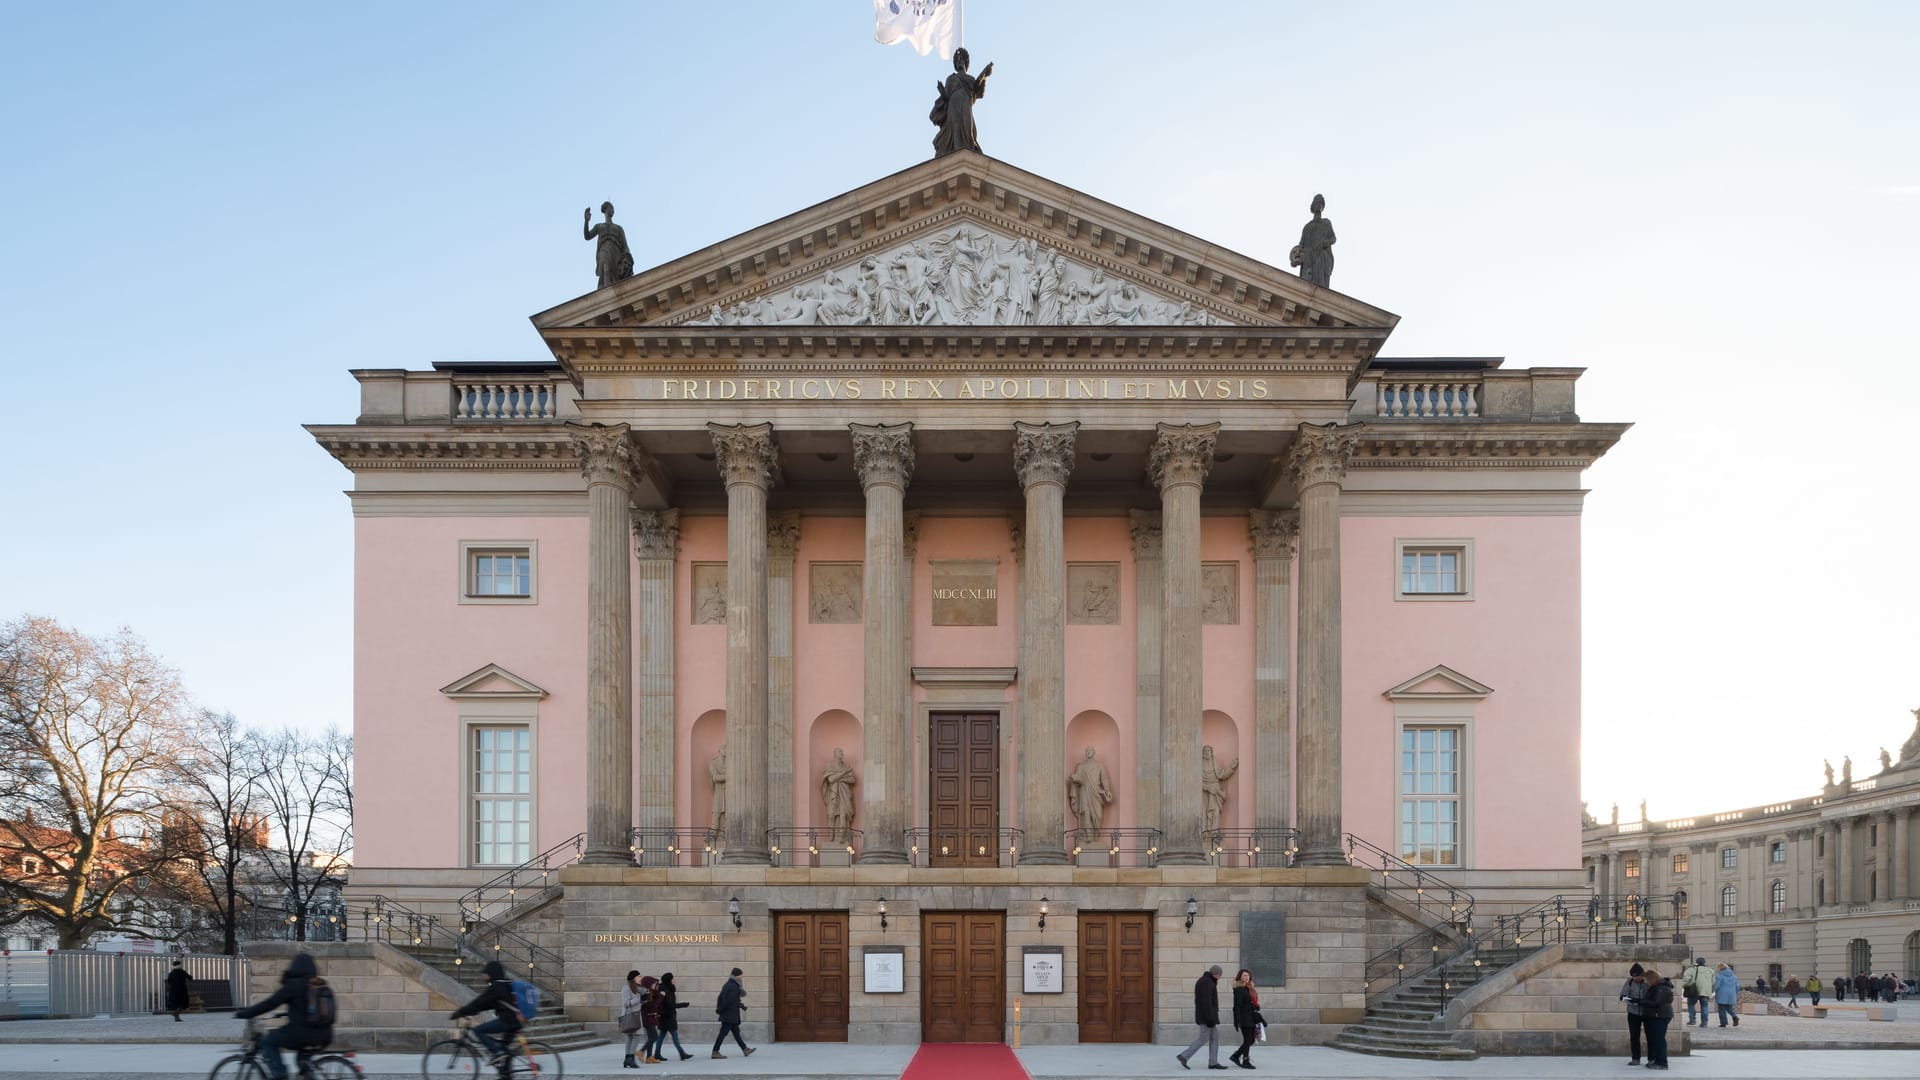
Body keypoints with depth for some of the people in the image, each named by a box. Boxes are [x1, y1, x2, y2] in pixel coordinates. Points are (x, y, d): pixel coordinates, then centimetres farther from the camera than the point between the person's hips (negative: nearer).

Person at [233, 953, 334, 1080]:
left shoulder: (294, 985, -5)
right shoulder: (323, 985, 13)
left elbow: (269, 1004, -5)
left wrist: (242, 1014, 4)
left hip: (301, 1033, -7)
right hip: (324, 1036, 7)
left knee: (268, 1043, 12)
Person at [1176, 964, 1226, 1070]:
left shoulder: (1202, 981, 17)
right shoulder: (1207, 982, -16)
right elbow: (1206, 1002, -22)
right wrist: (1210, 1018, -24)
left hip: (1206, 1016, 10)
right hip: (1207, 1015, -10)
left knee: (1214, 1037, 10)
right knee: (1204, 1038, -7)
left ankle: (1213, 1062, 9)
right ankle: (1184, 1056, -7)